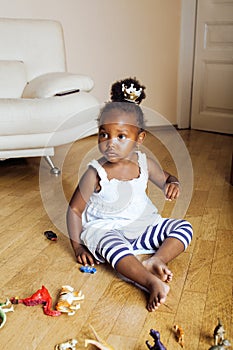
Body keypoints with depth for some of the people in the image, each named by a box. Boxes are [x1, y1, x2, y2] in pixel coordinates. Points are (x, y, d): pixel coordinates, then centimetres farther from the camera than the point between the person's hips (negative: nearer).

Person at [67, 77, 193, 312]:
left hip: (142, 224, 5)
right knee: (112, 245, -39)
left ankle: (155, 260, -26)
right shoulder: (95, 173, -17)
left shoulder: (145, 163, -6)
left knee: (184, 228, -7)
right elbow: (75, 209, -9)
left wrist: (172, 185, -13)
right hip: (105, 228, -5)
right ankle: (153, 283, -44)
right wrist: (77, 246, -10)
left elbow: (166, 179, 13)